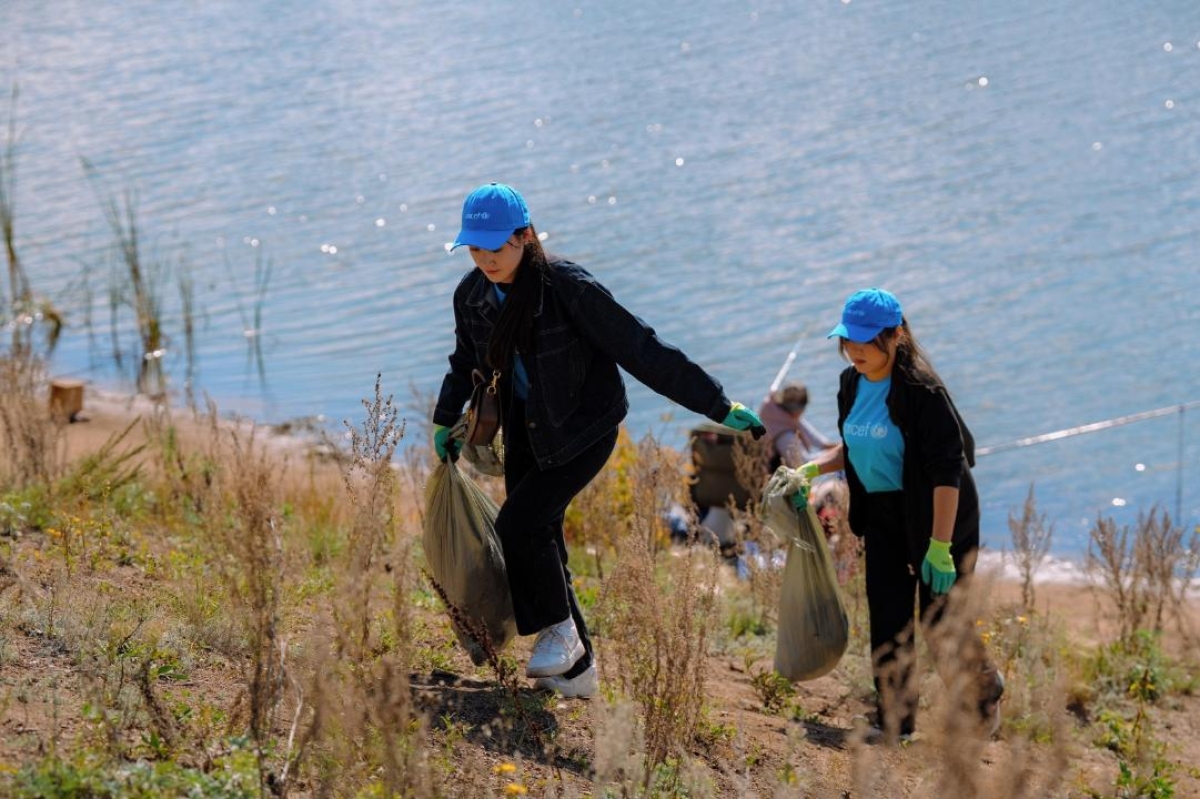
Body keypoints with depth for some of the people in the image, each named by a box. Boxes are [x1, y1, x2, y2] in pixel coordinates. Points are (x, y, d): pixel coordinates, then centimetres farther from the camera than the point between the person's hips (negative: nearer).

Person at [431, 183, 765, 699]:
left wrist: (718, 406, -22)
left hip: (583, 430, -6)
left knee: (518, 524, -19)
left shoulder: (568, 288, -25)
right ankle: (576, 668, 16)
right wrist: (445, 419, 21)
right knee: (537, 539, 5)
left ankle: (561, 630, 4)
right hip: (526, 428, 7)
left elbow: (642, 350, -24)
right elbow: (466, 360, 17)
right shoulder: (471, 296, -6)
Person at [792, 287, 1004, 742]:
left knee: (940, 620, -1)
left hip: (937, 515, -7)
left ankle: (986, 691, 27)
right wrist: (813, 469, 0)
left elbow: (947, 473, -24)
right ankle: (895, 722, 15)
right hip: (883, 516, 7)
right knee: (887, 621, 5)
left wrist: (940, 546, -27)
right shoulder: (852, 385, 1)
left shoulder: (921, 391, -23)